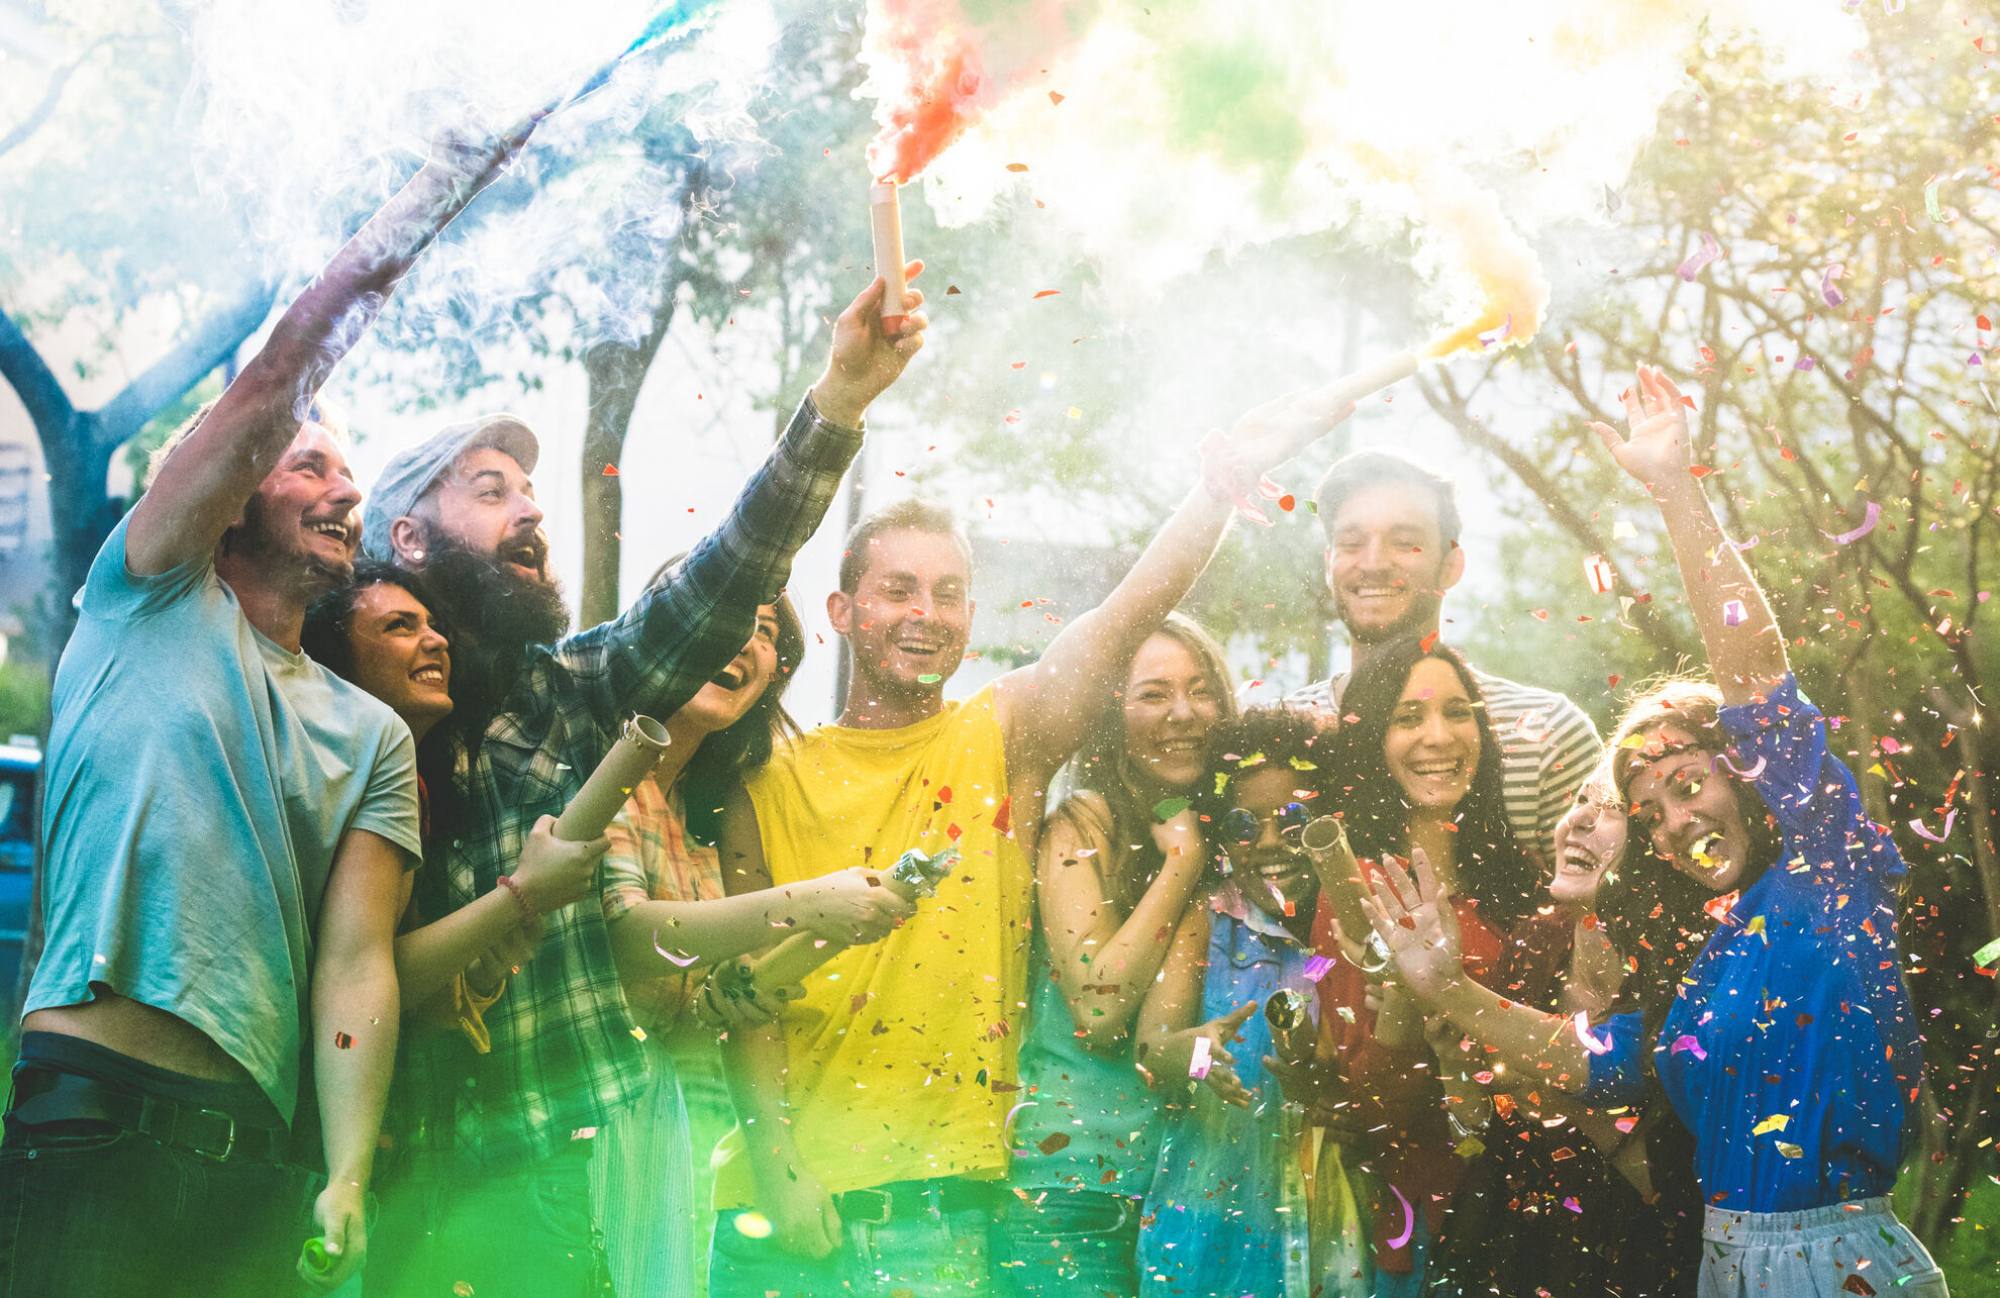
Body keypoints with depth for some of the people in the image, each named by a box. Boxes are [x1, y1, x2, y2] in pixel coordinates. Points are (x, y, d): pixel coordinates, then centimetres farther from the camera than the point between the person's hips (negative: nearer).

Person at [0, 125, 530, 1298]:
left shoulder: (373, 736, 16)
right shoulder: (153, 602, 10)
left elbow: (355, 967, 5)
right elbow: (269, 390, -2)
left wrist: (348, 1181, -9)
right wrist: (425, 201, -1)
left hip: (248, 1153, 4)